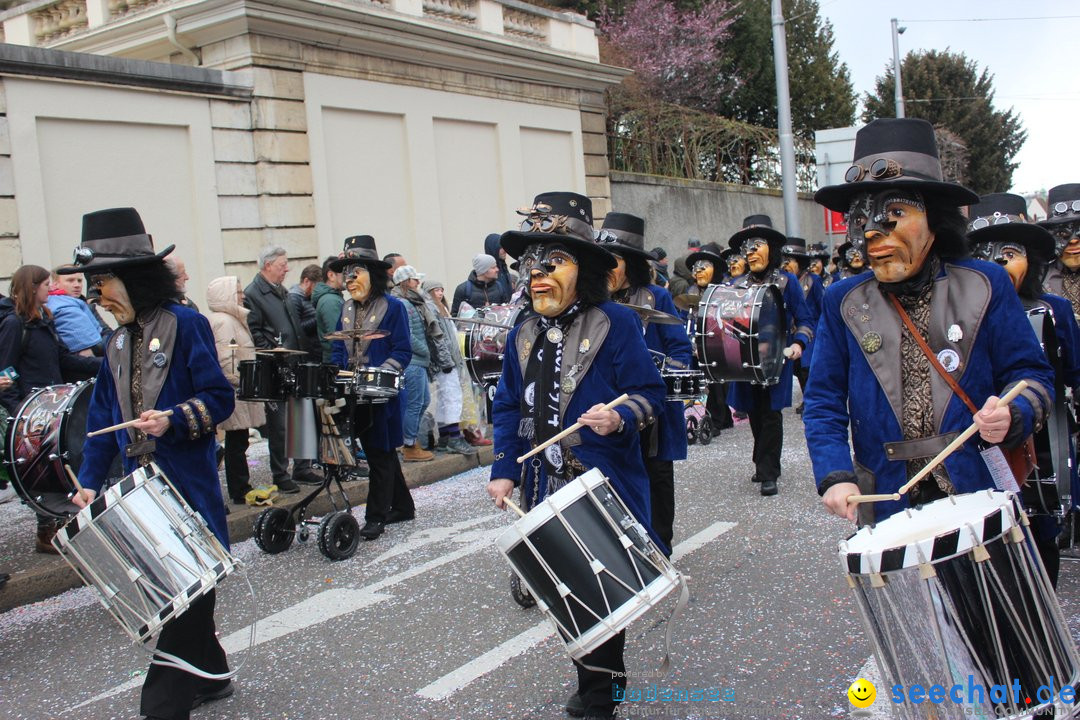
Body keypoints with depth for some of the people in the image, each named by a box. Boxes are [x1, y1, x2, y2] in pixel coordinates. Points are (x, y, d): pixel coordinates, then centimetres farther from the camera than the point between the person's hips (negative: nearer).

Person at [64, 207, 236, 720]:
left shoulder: (185, 324, -9)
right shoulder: (118, 342, 11)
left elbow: (219, 398, -11)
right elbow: (102, 418, 12)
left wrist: (173, 420, -26)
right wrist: (89, 482, 5)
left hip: (188, 486, -7)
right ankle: (208, 675, 31)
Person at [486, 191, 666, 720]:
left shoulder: (616, 323, -9)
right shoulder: (524, 335, 8)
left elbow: (649, 393, -9)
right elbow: (509, 408, 13)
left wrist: (619, 419, -29)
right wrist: (504, 470, 5)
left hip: (606, 488, -5)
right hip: (548, 491, 6)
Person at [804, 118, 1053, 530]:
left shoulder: (986, 285, 0)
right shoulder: (842, 303, 2)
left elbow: (1031, 375, 3)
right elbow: (823, 403, 1)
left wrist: (1011, 415, -20)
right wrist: (835, 476, -14)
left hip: (983, 498, 0)